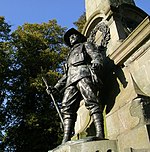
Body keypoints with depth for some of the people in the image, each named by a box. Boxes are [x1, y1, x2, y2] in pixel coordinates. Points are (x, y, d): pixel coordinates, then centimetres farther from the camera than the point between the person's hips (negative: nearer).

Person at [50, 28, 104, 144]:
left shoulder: (85, 45, 27)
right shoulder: (70, 54, 43)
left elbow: (96, 55, 6)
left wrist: (96, 63, -19)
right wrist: (56, 87, 29)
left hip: (83, 74, -6)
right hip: (71, 82, 6)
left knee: (91, 102, -25)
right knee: (67, 108, -13)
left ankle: (100, 135, -37)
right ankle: (66, 140, -23)